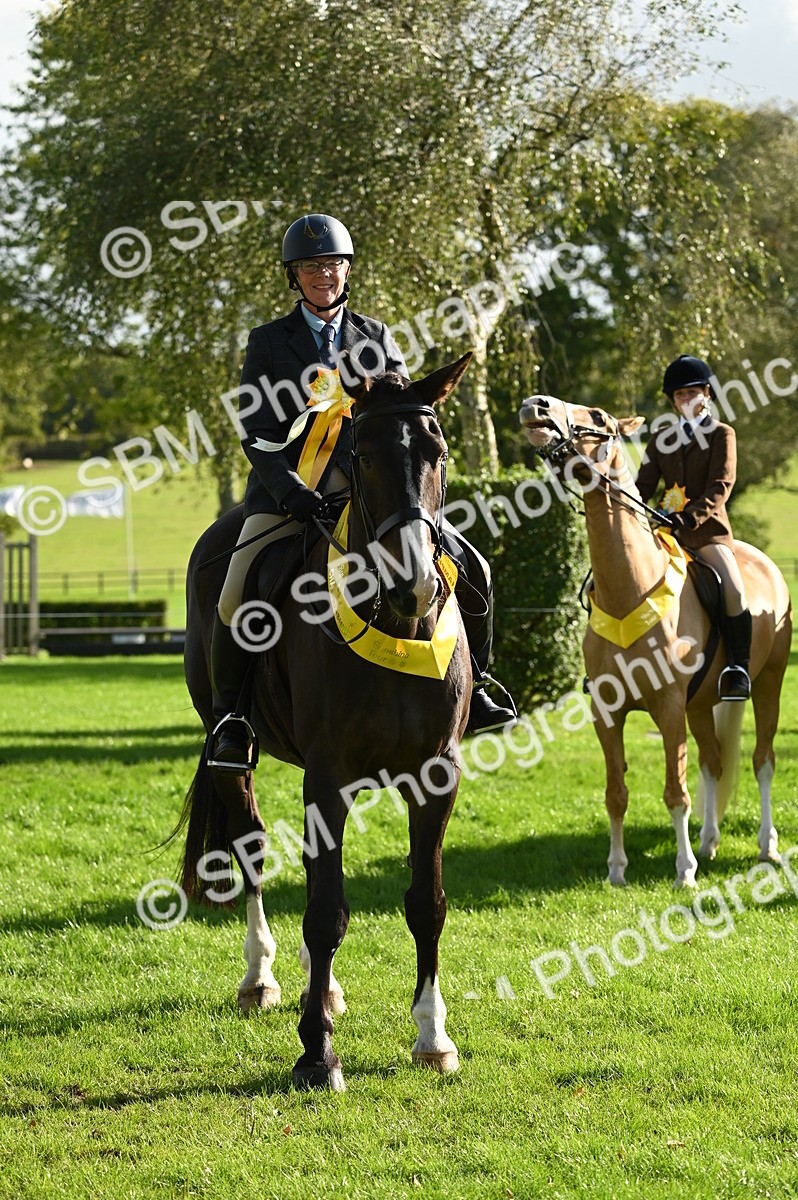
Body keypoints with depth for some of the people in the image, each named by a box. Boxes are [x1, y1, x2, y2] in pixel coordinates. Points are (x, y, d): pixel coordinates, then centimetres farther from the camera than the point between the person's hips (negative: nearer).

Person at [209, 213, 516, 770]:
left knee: (471, 568, -8)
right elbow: (256, 433, -2)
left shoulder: (376, 338, 14)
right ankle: (229, 714, -5)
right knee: (235, 599, -24)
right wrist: (290, 490, -19)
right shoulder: (268, 342, 6)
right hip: (287, 490, -2)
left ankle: (471, 684, 12)